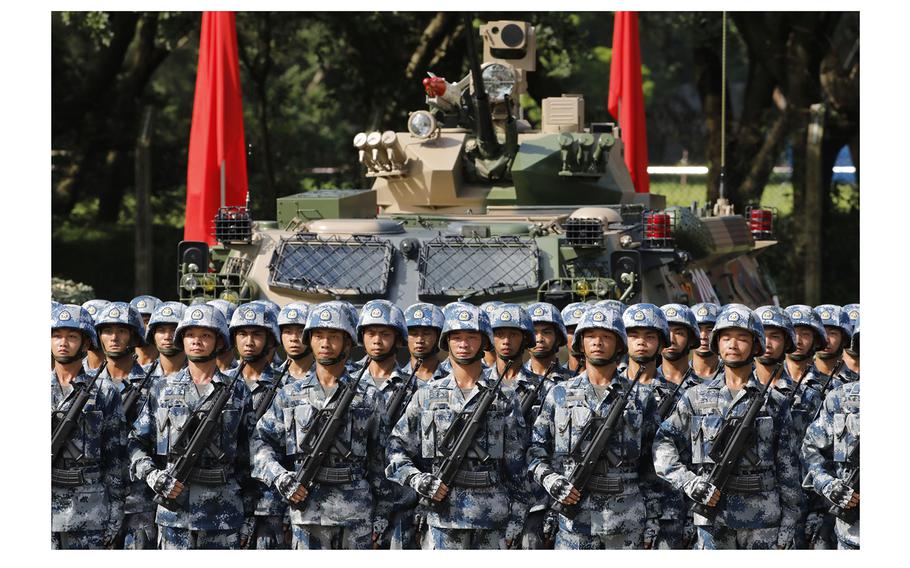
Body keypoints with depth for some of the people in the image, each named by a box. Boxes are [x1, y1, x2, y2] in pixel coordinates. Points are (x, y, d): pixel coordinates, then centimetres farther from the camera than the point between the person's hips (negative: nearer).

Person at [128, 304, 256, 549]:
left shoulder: (237, 391, 6)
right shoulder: (163, 389, 8)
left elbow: (247, 455, 7)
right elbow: (136, 443, 8)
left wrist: (248, 512, 4)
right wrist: (153, 476, -10)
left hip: (223, 510, 0)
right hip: (175, 507, 0)